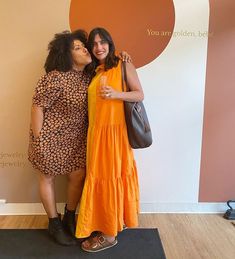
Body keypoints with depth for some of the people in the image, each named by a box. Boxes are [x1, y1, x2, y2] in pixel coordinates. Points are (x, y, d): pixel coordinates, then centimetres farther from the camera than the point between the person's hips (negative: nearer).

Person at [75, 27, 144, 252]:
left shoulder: (124, 66, -1)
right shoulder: (93, 71, 15)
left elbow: (140, 95, -6)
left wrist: (116, 94, -19)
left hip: (116, 131, -5)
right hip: (96, 131, 6)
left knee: (111, 177, 1)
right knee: (98, 177, 11)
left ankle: (110, 235, 14)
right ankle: (102, 225, 28)